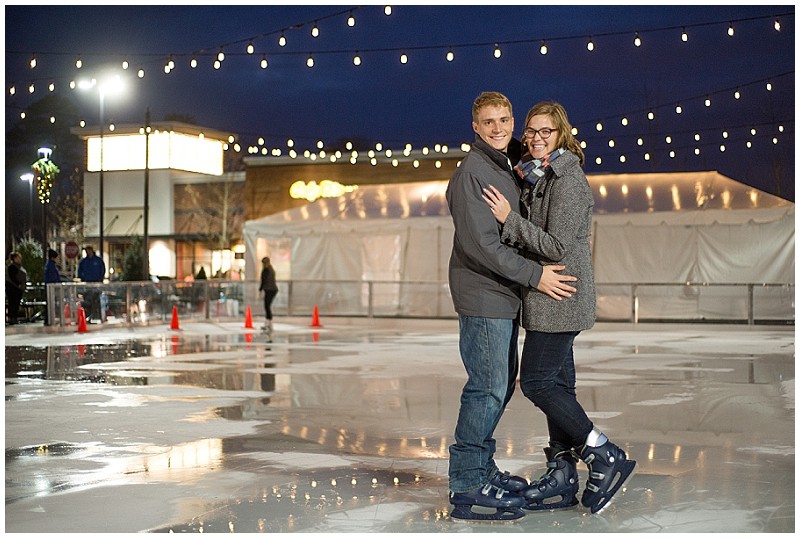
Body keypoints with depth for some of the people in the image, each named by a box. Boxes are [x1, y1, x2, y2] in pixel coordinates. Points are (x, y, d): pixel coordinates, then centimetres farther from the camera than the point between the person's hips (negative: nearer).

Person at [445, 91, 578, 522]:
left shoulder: (506, 167, 16)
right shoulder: (472, 172, -13)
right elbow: (480, 243, -21)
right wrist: (534, 275, -20)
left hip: (504, 294, 10)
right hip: (482, 295, -10)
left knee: (502, 382, 15)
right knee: (488, 386, -9)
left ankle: (481, 468, 27)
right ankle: (467, 487, -3)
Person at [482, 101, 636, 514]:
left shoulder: (567, 181, -14)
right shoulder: (539, 177, 15)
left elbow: (557, 246, -20)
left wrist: (510, 219, -19)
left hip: (559, 296, -10)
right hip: (550, 298, 10)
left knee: (536, 382, -8)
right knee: (557, 383, 10)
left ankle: (605, 457, 0)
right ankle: (562, 479, 17)